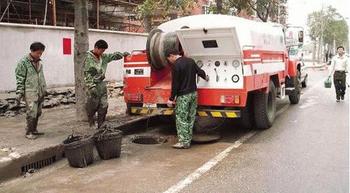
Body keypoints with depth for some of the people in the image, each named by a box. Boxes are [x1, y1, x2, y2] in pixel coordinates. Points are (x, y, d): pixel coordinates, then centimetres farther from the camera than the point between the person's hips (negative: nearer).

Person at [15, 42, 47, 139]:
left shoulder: (39, 63, 13)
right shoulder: (23, 62, -9)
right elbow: (20, 79, -11)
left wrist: (44, 90, 22)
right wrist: (19, 94, -13)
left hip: (39, 93, 7)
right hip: (30, 94, -7)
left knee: (37, 113, 13)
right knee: (31, 114, -6)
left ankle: (34, 130, 26)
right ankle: (29, 132, 6)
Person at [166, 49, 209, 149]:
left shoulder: (176, 65, -15)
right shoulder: (190, 61, 8)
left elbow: (175, 84, -15)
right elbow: (199, 71, 20)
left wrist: (171, 99, -9)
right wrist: (205, 77, 41)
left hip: (183, 95, -8)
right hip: (193, 93, 8)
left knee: (181, 119, -1)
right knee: (190, 118, 12)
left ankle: (184, 142, 0)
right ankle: (188, 140, 18)